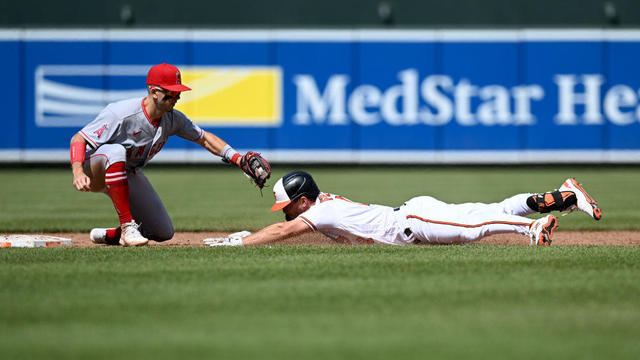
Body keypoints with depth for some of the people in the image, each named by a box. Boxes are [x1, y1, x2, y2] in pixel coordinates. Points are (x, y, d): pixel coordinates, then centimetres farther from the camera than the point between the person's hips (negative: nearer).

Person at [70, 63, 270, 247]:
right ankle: (127, 226, -37)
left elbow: (204, 138, 4)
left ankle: (108, 235, 16)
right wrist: (78, 173, -46)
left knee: (164, 233, -2)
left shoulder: (173, 119, -8)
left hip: (129, 175, 7)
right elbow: (78, 139, -29)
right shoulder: (121, 113, -29)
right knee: (116, 151, -42)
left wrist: (239, 159, -9)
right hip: (96, 172, -7)